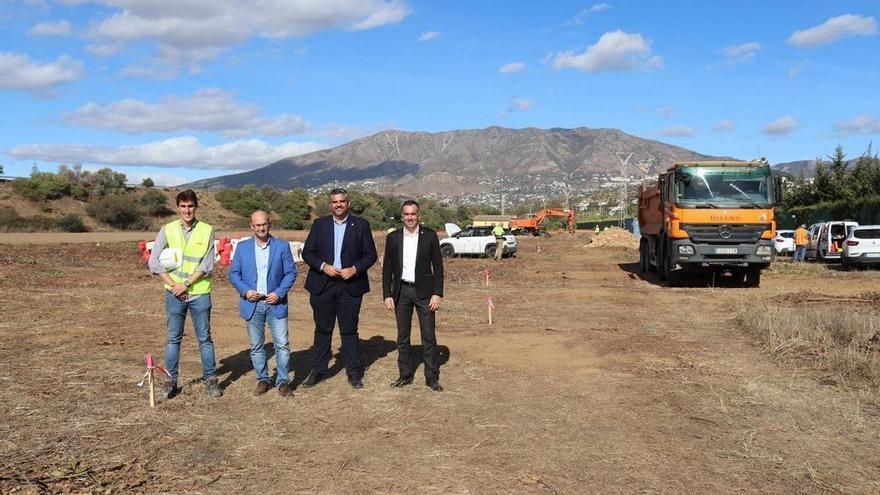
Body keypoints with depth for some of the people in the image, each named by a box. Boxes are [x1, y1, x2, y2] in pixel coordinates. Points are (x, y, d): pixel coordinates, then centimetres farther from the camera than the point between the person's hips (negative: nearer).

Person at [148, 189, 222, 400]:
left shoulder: (207, 231, -2)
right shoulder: (167, 230, 1)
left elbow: (207, 265, -6)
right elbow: (154, 262, -1)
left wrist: (186, 283, -12)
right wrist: (173, 285, -8)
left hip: (200, 293, -1)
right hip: (174, 294, 1)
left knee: (204, 338, 6)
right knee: (173, 338, 8)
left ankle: (211, 379, 15)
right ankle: (171, 381, 17)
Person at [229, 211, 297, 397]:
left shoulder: (282, 247, 0)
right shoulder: (242, 247, 5)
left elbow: (291, 272, 0)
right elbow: (233, 273, 6)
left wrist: (279, 293, -11)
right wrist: (245, 291, -9)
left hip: (276, 303, -1)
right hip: (252, 303, 2)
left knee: (282, 344, -3)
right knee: (256, 345, 8)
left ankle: (283, 381, 9)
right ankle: (263, 379, 21)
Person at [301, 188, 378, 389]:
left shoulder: (361, 225, 3)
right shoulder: (320, 224, 7)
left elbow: (371, 254, 3)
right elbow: (307, 252, 4)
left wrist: (355, 269, -12)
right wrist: (323, 266, -11)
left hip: (350, 285, -1)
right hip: (323, 285, 1)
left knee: (349, 331, 4)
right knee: (322, 330, 8)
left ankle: (354, 373, 13)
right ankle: (318, 371, 18)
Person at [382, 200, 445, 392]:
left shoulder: (430, 236, -2)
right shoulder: (393, 238, 4)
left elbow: (438, 266, -1)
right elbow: (387, 269, 6)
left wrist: (437, 293, -7)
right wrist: (387, 295, 0)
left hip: (424, 291, -2)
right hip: (401, 291, 2)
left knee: (429, 336, 0)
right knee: (402, 337, 9)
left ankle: (432, 377, 8)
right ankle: (405, 375, 21)